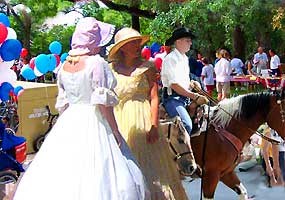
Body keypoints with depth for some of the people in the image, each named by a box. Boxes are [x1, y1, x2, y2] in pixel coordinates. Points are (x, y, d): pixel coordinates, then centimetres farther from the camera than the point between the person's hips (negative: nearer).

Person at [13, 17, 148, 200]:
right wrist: (115, 131, -9)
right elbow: (103, 103, -15)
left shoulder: (64, 65, 8)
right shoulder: (97, 63, -11)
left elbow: (62, 101, 14)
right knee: (93, 176, -2)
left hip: (67, 123, 7)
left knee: (63, 174, 10)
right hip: (92, 123, -7)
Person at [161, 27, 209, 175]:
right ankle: (190, 160, -21)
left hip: (185, 97, 10)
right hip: (172, 98, -10)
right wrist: (195, 97, -23)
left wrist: (192, 83, 9)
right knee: (186, 124, -28)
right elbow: (175, 85, -20)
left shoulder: (184, 58, 18)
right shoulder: (170, 59, -10)